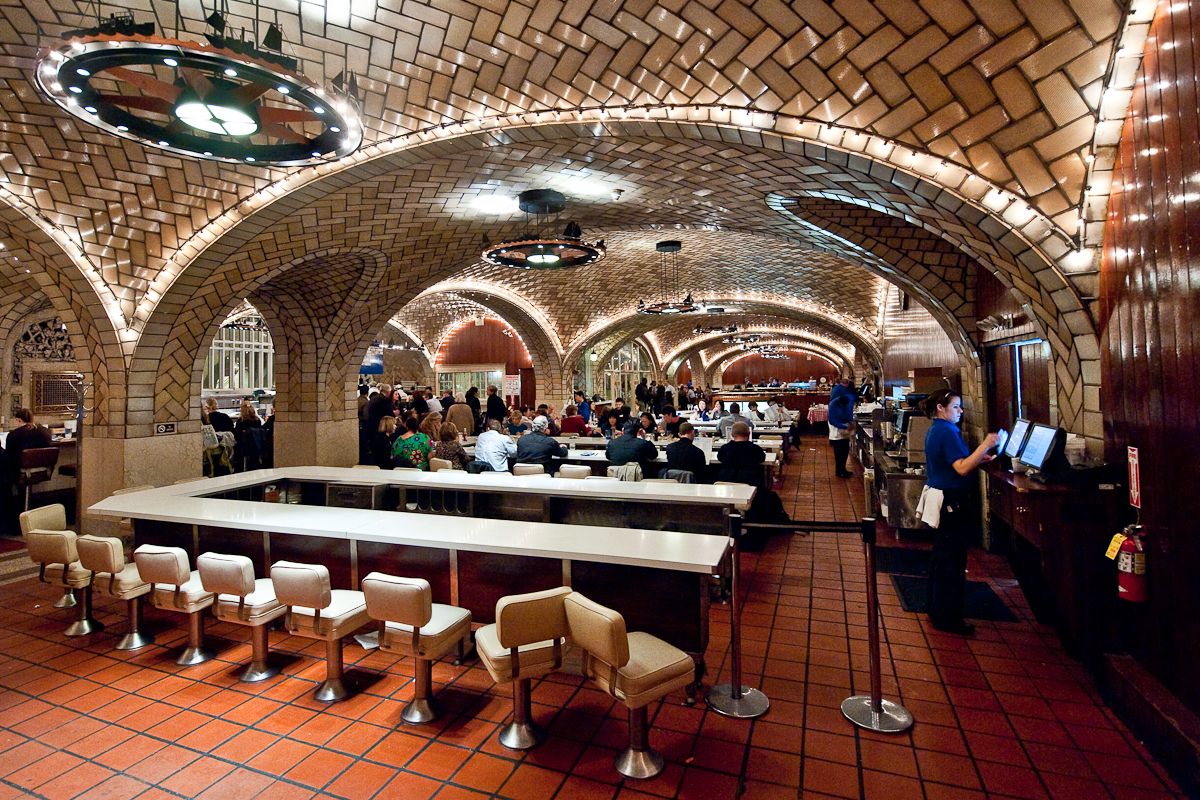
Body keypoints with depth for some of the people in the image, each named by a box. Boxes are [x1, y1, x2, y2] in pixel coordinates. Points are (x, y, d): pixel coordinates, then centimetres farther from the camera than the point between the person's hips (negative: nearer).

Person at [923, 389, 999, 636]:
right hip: (952, 502, -10)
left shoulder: (935, 431, 13)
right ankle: (948, 618, 7)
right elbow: (962, 469, -24)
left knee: (941, 557, 18)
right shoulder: (947, 432, -18)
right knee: (952, 560, -2)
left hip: (941, 499, 11)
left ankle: (937, 609, 30)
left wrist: (978, 458, 12)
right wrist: (985, 445, -23)